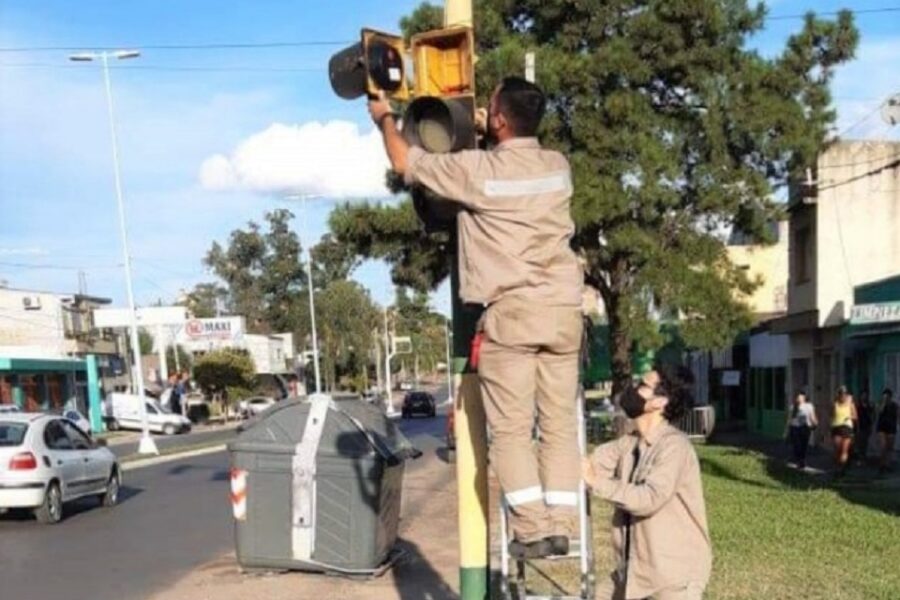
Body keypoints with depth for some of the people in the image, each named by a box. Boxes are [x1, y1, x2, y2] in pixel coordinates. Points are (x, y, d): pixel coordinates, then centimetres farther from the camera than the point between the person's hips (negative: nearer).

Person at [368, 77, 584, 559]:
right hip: (563, 310, 5)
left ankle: (531, 529, -3)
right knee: (559, 423, 7)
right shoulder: (557, 167, 10)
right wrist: (483, 135, 46)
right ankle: (560, 526, 7)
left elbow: (406, 163, 8)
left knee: (511, 428, 0)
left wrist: (385, 118, 27)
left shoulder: (476, 168, -5)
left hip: (510, 312, -5)